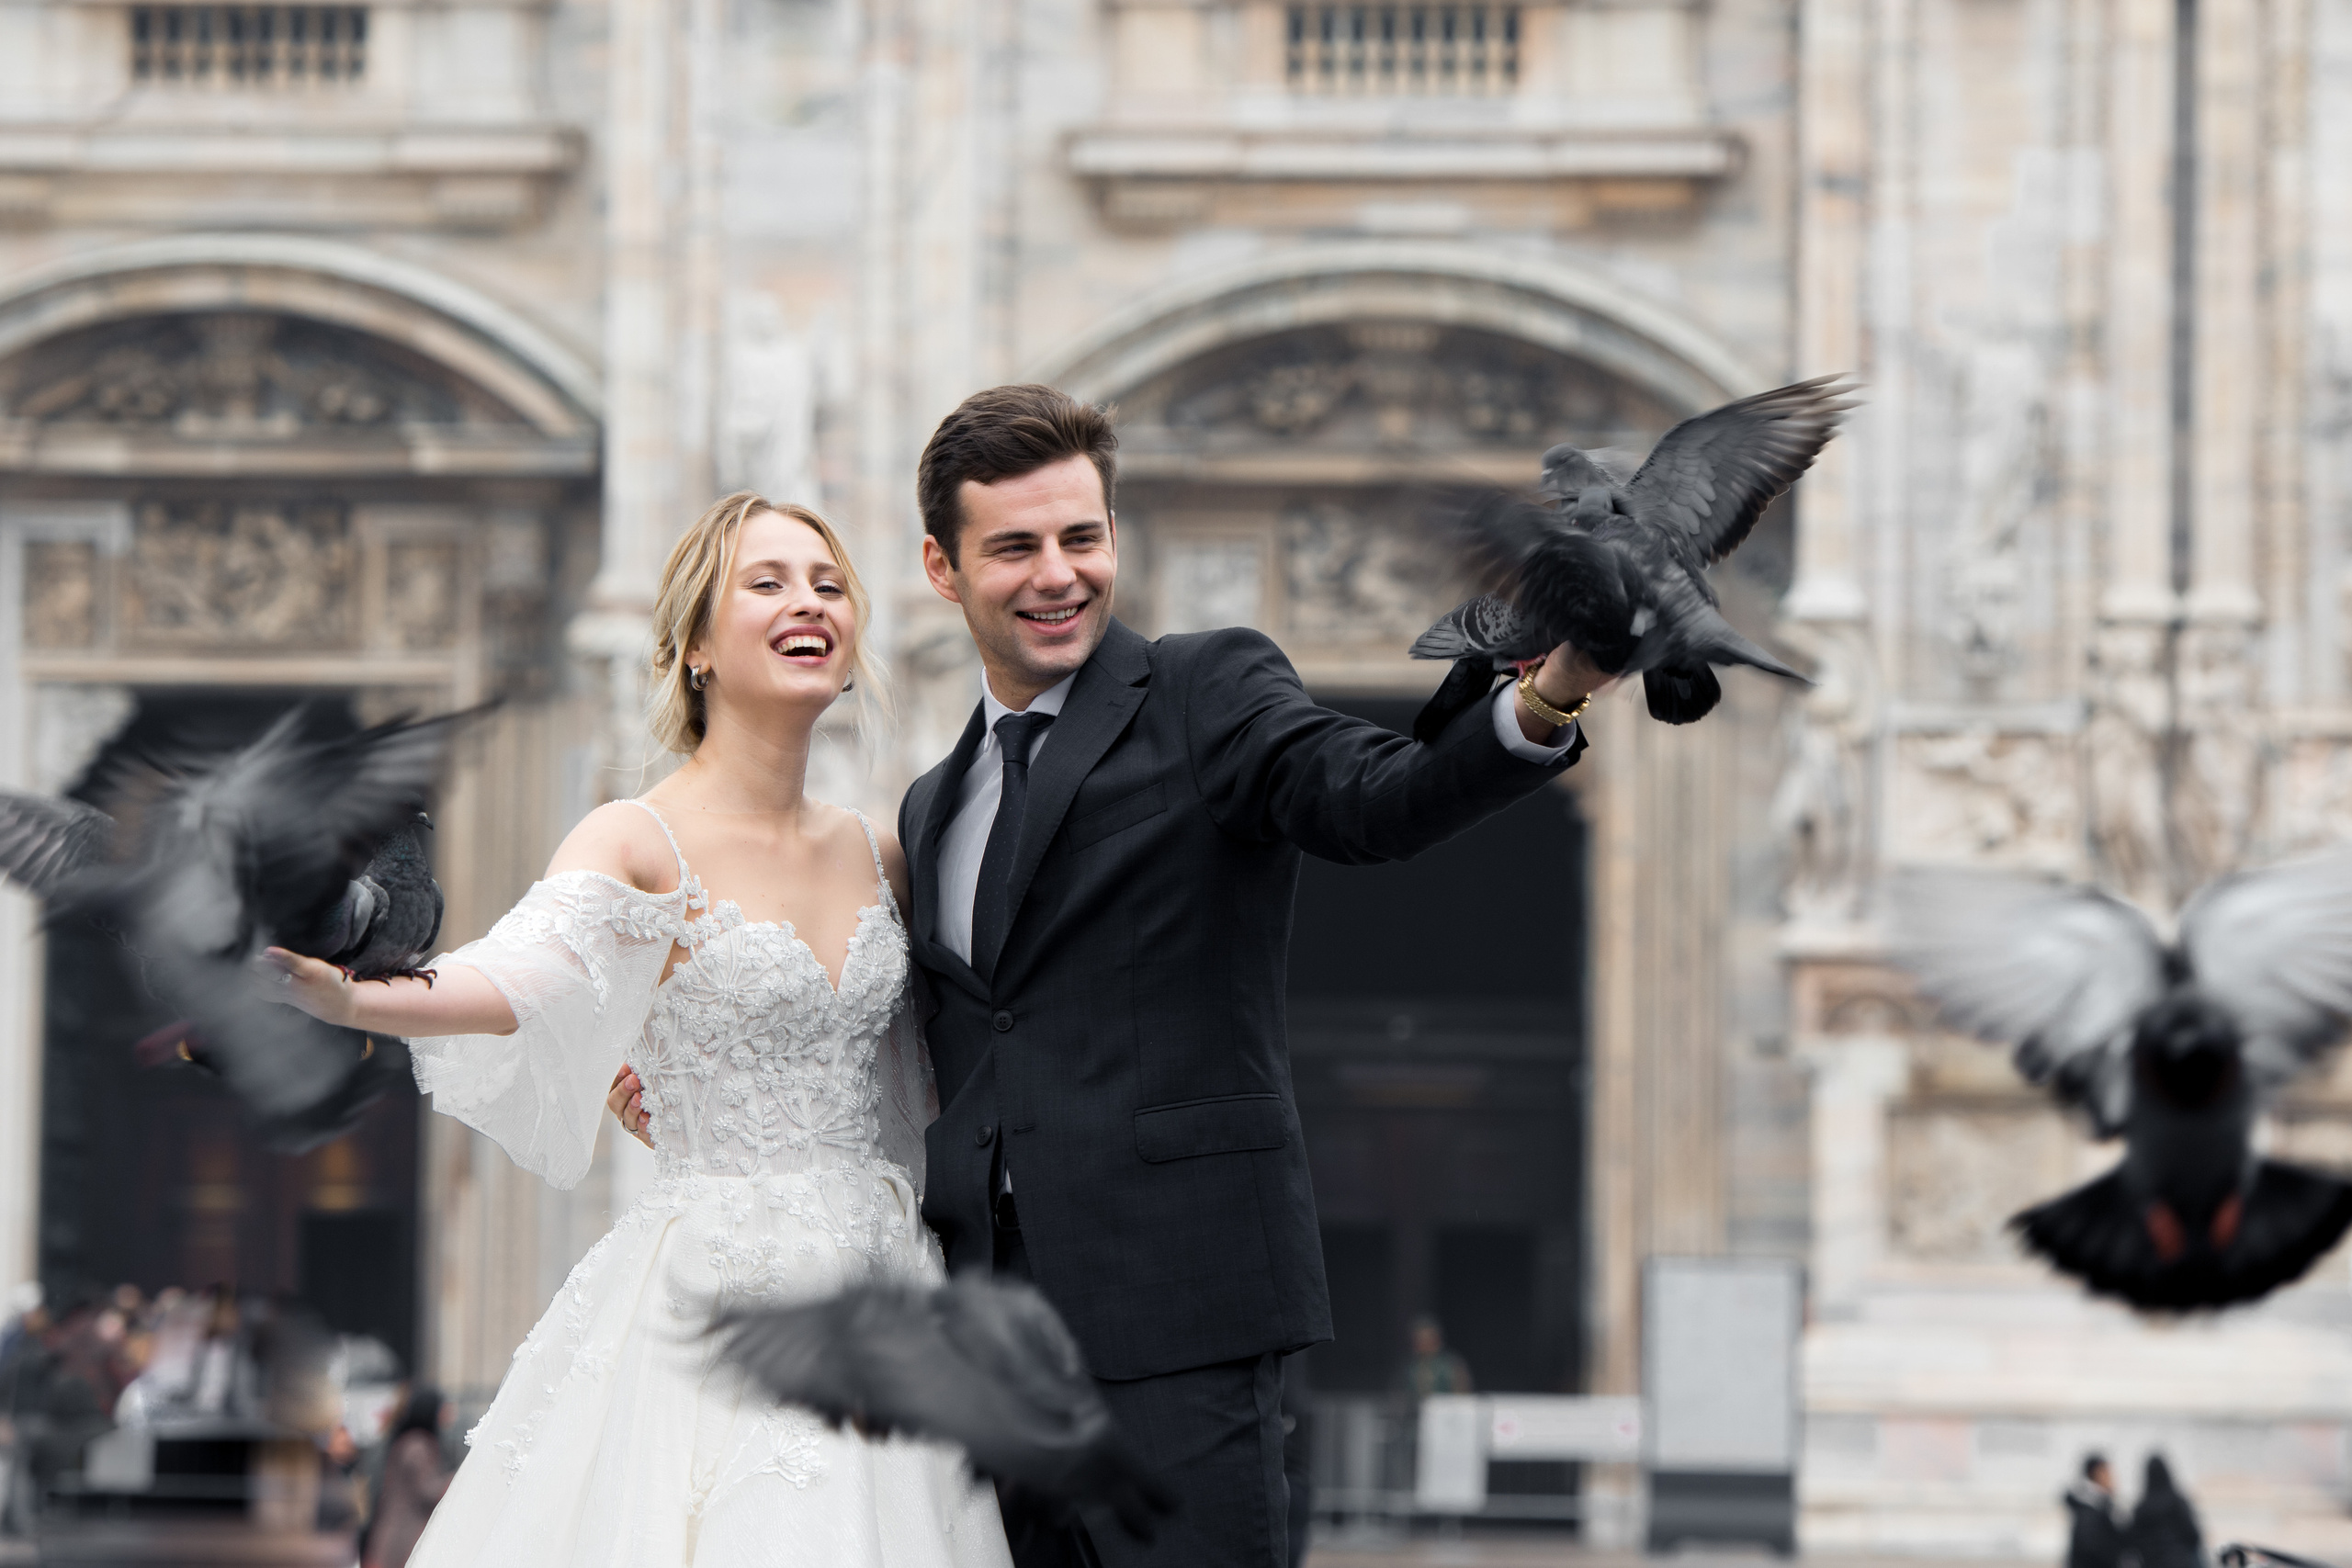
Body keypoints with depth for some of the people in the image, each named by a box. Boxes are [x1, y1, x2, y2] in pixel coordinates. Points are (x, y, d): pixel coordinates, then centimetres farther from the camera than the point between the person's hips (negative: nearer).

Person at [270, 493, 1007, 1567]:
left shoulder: (878, 855, 11)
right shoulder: (641, 845, -6)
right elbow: (513, 983, -26)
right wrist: (323, 989, -43)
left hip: (875, 1309, 5)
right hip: (718, 1311, -5)